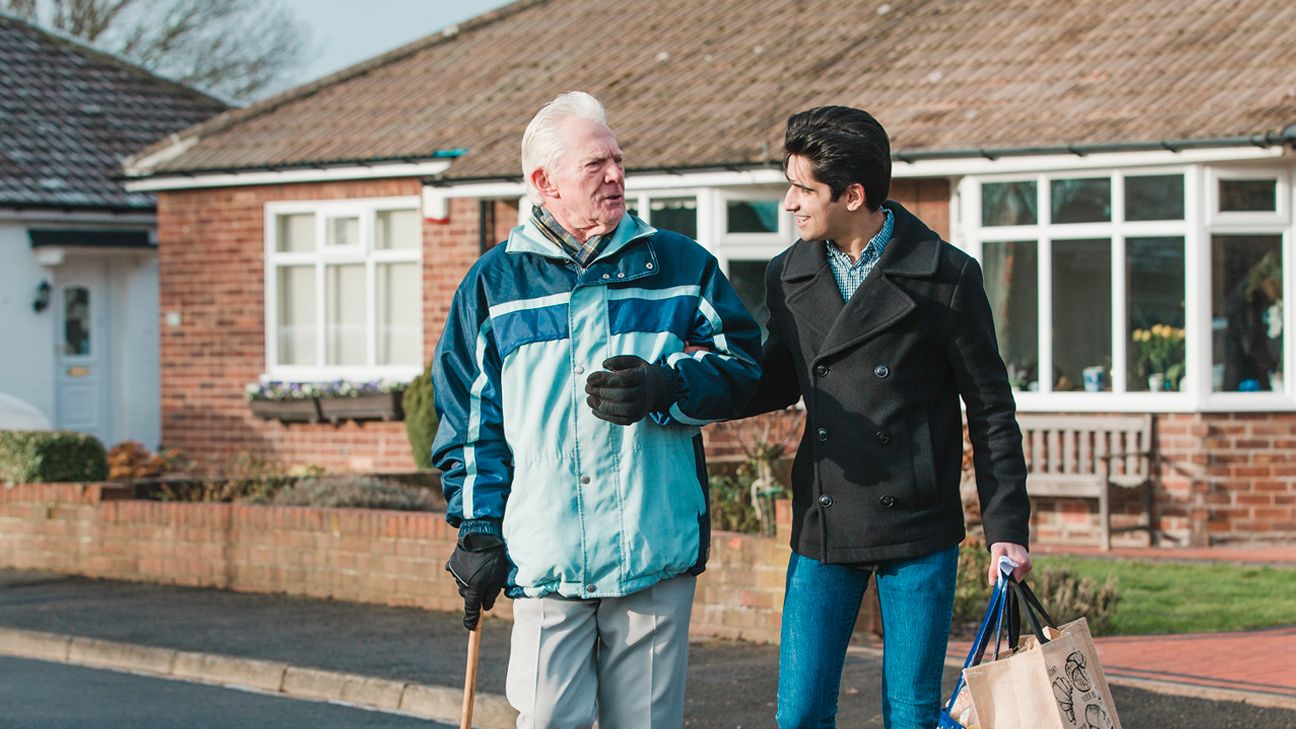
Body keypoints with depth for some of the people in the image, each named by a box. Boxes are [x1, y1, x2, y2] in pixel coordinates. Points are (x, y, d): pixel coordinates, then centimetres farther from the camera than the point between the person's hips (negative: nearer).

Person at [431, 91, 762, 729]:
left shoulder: (681, 265, 9)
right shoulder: (495, 282, 8)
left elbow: (743, 364, 6)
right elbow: (469, 418, 8)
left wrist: (668, 388, -13)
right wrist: (477, 528, 1)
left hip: (657, 550, 1)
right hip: (543, 553, -1)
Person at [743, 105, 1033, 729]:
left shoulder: (946, 275, -5)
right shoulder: (788, 276, 6)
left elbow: (990, 407, 0)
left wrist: (1006, 527, -2)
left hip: (917, 526, -3)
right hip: (822, 529, 3)